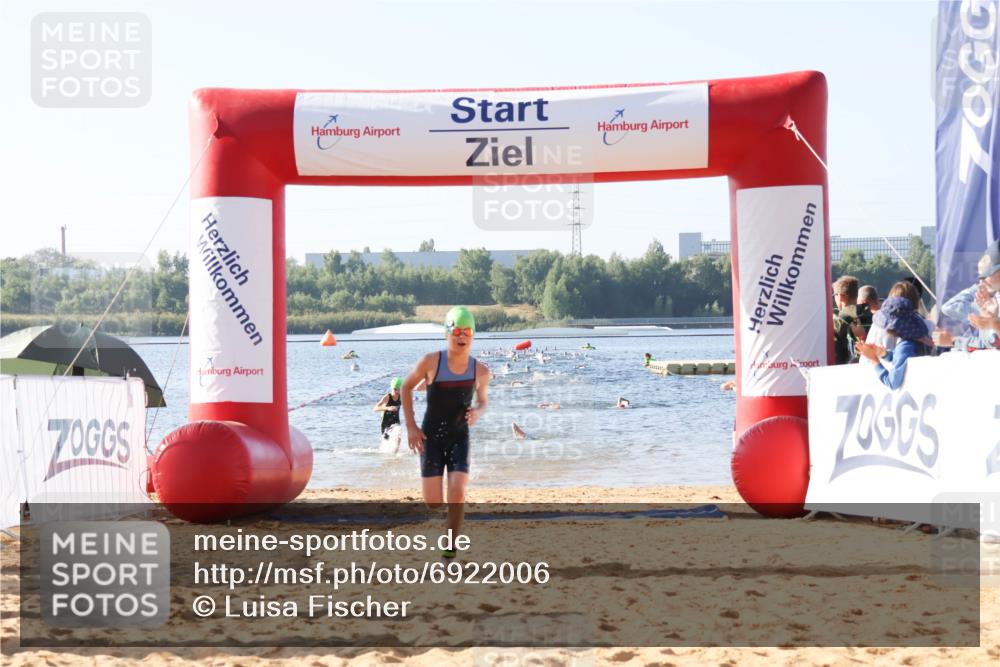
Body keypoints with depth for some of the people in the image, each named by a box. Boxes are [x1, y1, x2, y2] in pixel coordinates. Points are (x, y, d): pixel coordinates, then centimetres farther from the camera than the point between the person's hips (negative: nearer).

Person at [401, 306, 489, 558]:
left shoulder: (480, 371, -8)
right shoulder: (431, 362, -15)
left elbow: (483, 401, 12)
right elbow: (407, 387, 1)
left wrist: (478, 413, -13)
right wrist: (410, 426, -4)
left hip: (459, 438, 1)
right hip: (431, 437, -1)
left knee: (458, 494, -18)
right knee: (433, 503, -4)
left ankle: (451, 545, 1)